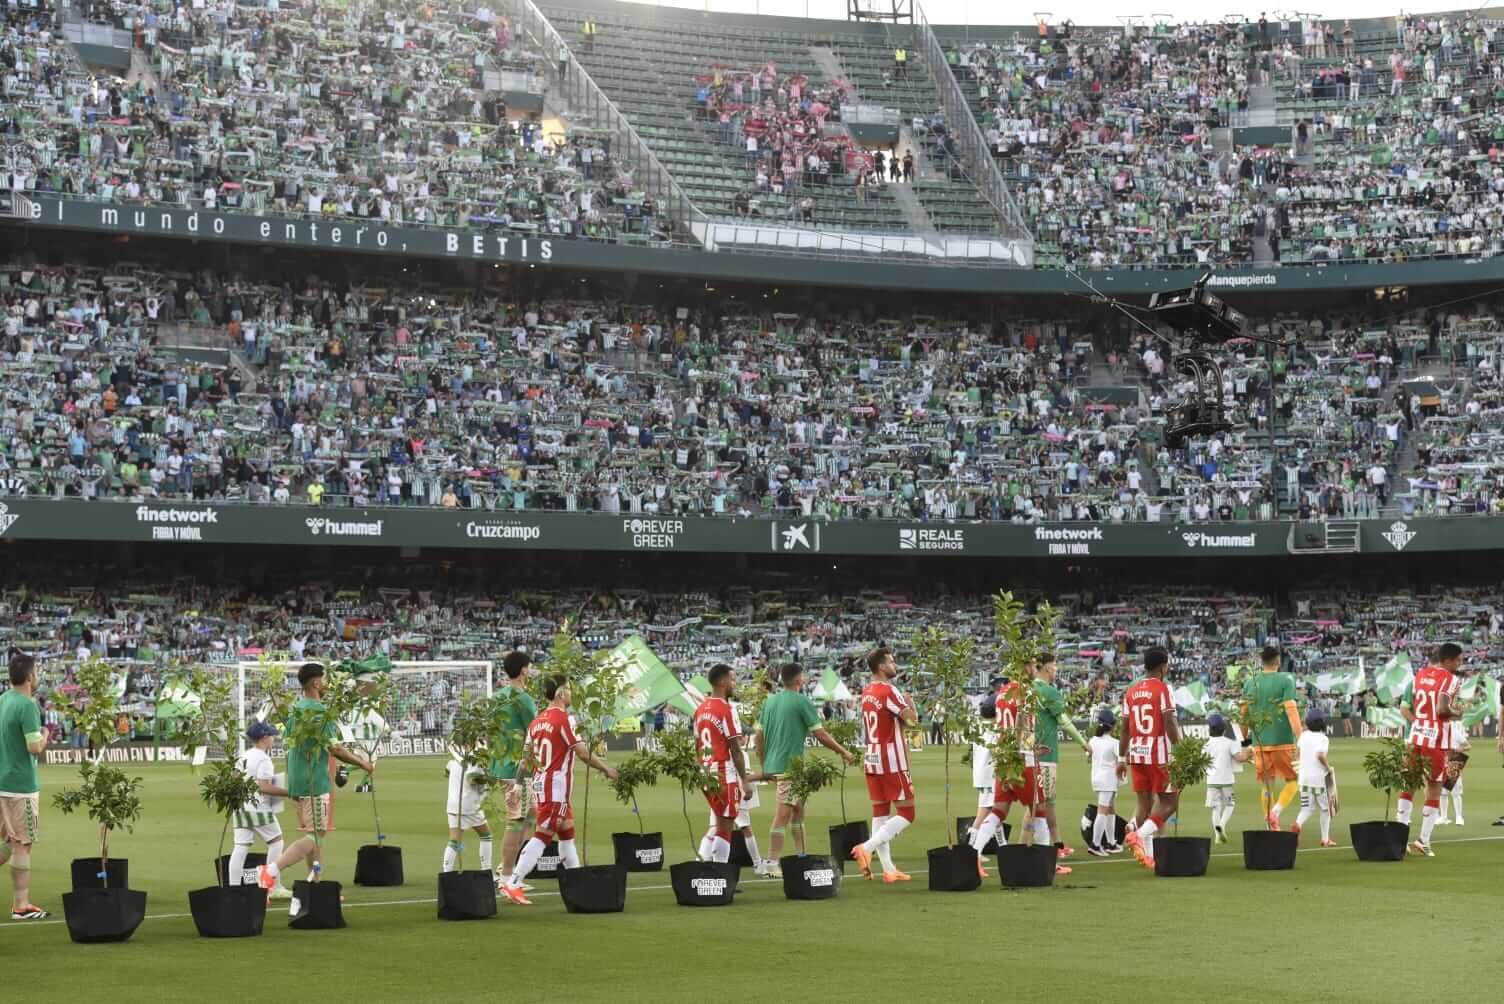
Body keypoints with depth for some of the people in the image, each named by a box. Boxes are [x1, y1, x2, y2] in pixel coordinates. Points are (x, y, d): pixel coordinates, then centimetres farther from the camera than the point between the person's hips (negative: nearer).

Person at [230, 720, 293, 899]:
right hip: (259, 808, -8)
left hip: (240, 806, 8)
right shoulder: (262, 759, -14)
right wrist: (288, 792, -16)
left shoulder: (243, 756, 12)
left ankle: (233, 887, -1)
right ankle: (274, 888, 5)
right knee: (276, 842, 4)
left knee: (240, 847, 5)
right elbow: (265, 787, -21)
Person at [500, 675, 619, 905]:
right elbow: (583, 753, -14)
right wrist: (607, 769, -1)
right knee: (542, 836, -9)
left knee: (567, 832, 18)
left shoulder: (537, 721, 9)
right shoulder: (563, 719, -14)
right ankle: (512, 884, -15)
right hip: (556, 786, -9)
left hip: (539, 783, 9)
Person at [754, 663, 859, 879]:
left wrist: (764, 765, 20)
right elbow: (820, 735, -8)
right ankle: (771, 864, -9)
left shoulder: (769, 702, 11)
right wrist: (843, 752, 4)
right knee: (783, 814, -7)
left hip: (772, 764, 8)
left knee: (798, 809, 19)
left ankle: (801, 858, 25)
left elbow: (759, 736, 12)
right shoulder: (802, 703, -9)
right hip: (790, 766, -8)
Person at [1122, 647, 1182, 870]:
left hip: (1136, 753, 6)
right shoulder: (1162, 689, -8)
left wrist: (1122, 757, 17)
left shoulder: (1131, 691, 10)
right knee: (1169, 801, 1)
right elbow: (1170, 723, -14)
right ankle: (1140, 835, -18)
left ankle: (1148, 853, 10)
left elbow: (1125, 728, 12)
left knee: (1144, 802, 11)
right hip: (1159, 753, -6)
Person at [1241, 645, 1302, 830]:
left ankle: (1271, 825, 11)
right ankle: (1276, 812, -14)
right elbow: (1291, 709, -15)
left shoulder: (1250, 682, 7)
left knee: (1267, 785, 12)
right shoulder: (1285, 680, -6)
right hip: (1282, 741, -4)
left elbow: (1244, 713, 12)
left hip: (1259, 743, 4)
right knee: (1293, 780, 9)